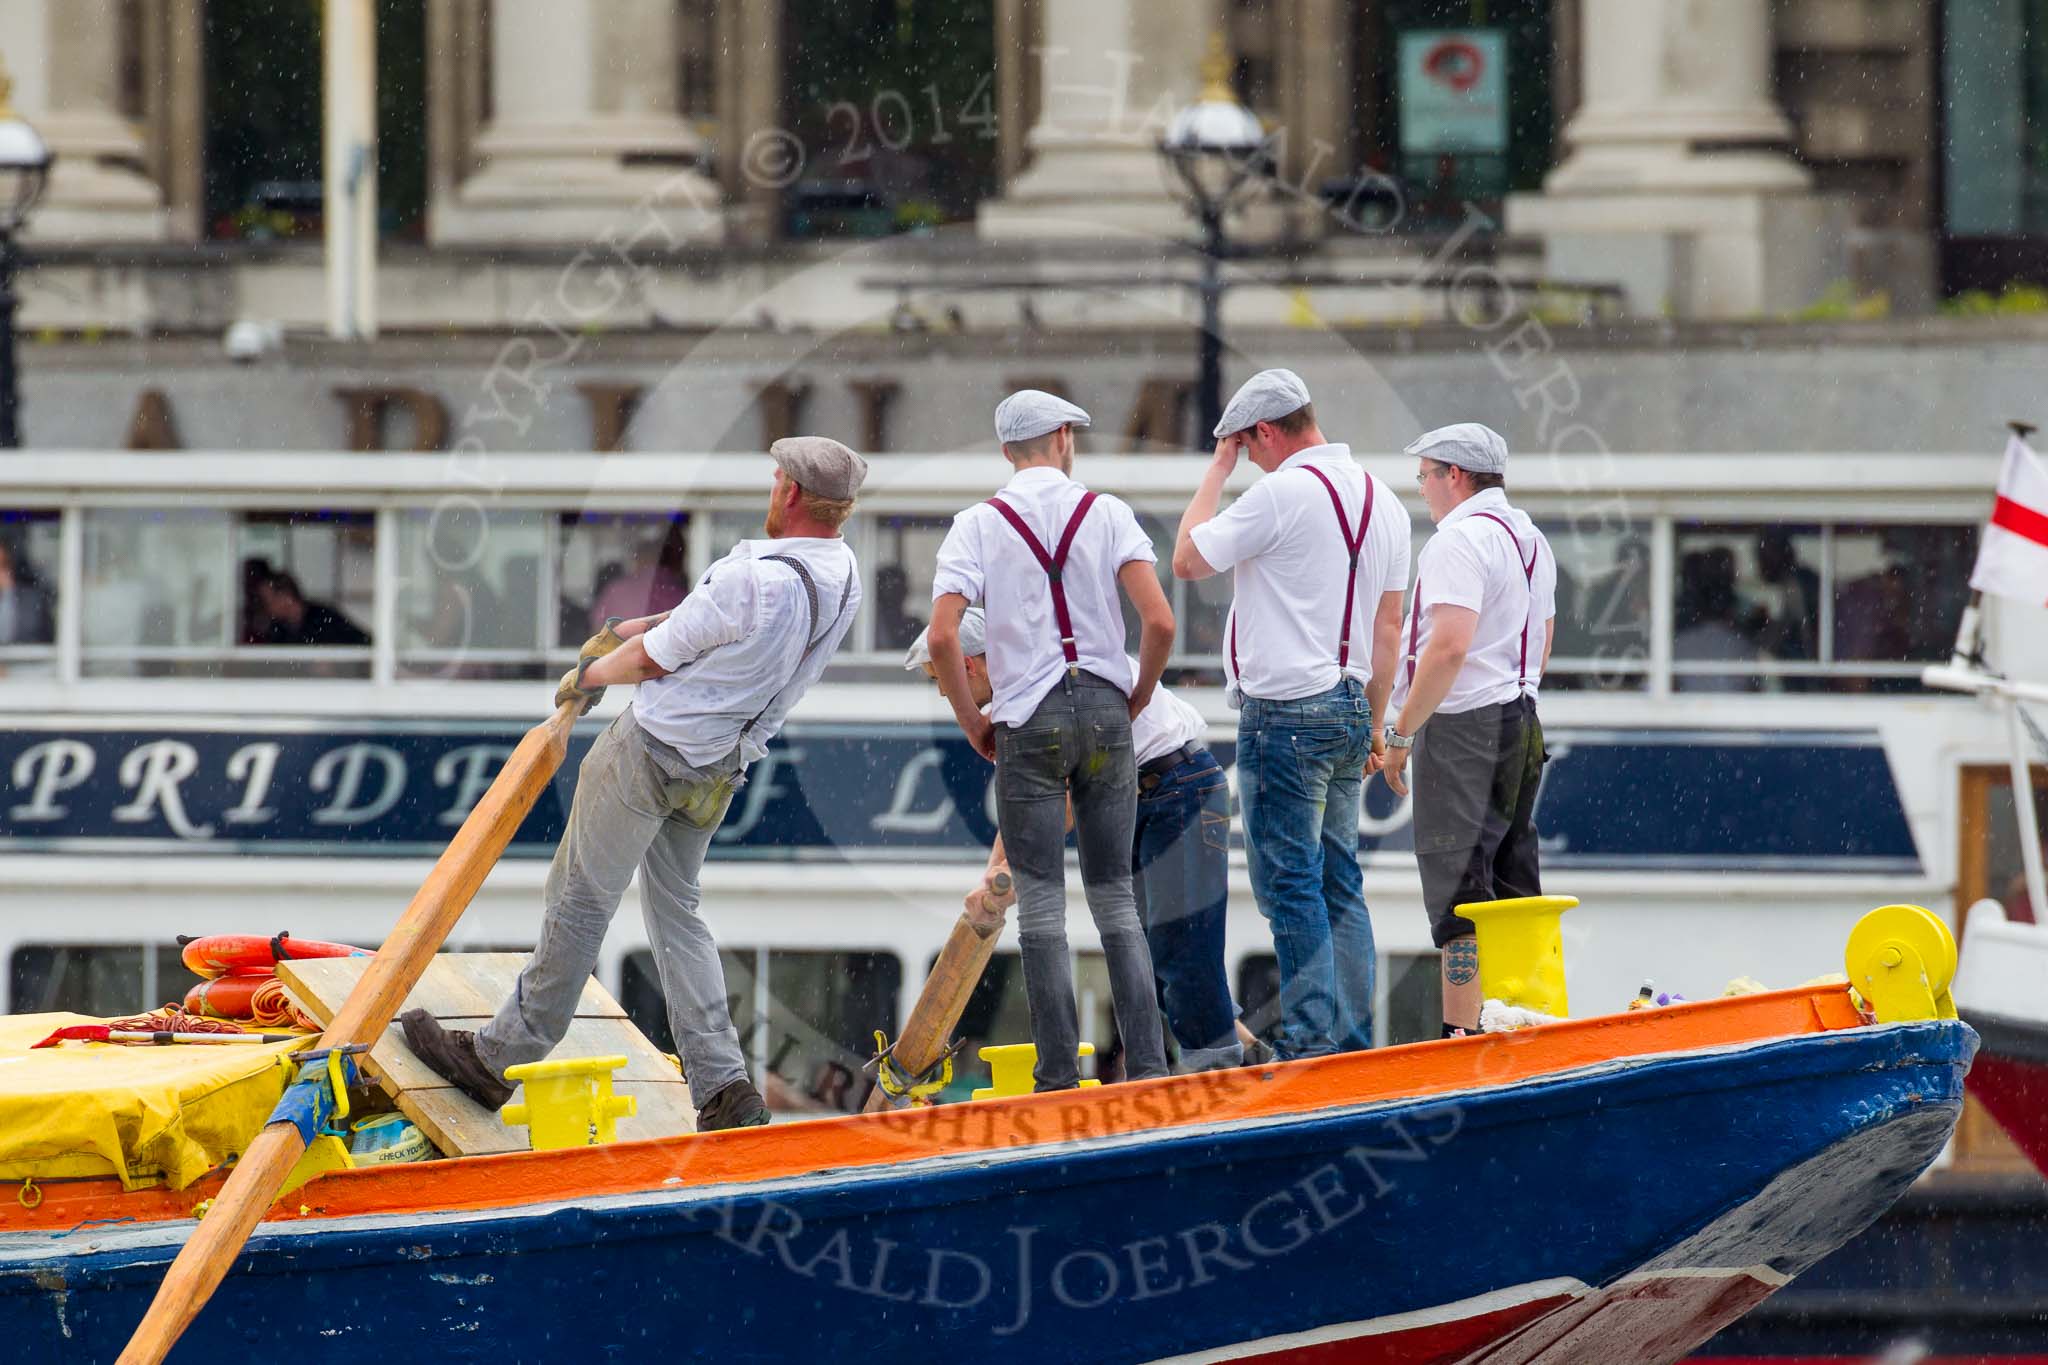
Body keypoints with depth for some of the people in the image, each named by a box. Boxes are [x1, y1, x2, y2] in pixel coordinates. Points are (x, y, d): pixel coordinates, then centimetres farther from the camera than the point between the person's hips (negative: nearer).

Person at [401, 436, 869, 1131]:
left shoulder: (753, 579, -27)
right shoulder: (841, 574, -1)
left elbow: (654, 658, -14)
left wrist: (590, 674, 6)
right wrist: (624, 630, 19)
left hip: (651, 753, -8)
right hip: (717, 771, 8)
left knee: (580, 900, 3)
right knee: (676, 913, 17)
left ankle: (500, 1057, 14)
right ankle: (723, 1087, 8)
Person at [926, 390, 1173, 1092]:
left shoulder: (978, 525, 0)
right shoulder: (1106, 513, 2)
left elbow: (942, 637, -12)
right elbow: (1159, 622, -9)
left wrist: (972, 720, 2)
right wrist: (1138, 696, 8)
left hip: (1027, 720, -2)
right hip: (1104, 709, 2)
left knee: (1041, 903, 1)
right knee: (1116, 899, 9)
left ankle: (1059, 1079, -2)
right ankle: (1147, 1067, 3)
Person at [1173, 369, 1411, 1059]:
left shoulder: (1282, 492, -14)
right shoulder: (1382, 500, 12)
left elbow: (1188, 560, -4)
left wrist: (1218, 469, 5)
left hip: (1286, 711, -8)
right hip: (1349, 706, 8)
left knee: (1290, 884, -7)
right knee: (1339, 883, 11)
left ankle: (1310, 1041, -11)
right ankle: (1354, 1039, 10)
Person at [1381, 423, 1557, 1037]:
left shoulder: (1460, 540, -14)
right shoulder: (1532, 540, 17)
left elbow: (1449, 646, -23)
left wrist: (1401, 734, -18)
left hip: (1464, 727, -9)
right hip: (1522, 724, 9)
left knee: (1457, 892, -10)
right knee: (1514, 882, 13)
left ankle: (1460, 1032, -15)